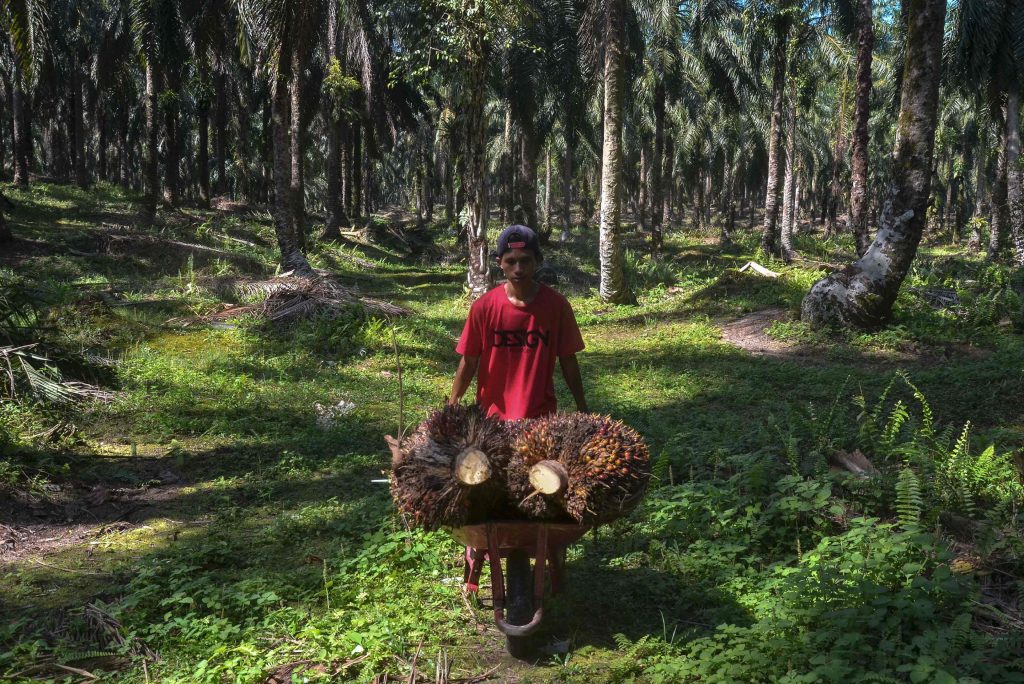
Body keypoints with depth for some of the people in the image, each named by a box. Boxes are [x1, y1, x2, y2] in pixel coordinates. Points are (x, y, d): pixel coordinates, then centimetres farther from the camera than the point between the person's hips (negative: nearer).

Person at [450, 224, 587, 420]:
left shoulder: (557, 305, -6)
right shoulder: (483, 307, -7)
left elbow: (568, 360, 2)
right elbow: (469, 362, 0)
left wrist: (581, 408, 6)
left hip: (541, 416, 0)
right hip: (491, 415, 0)